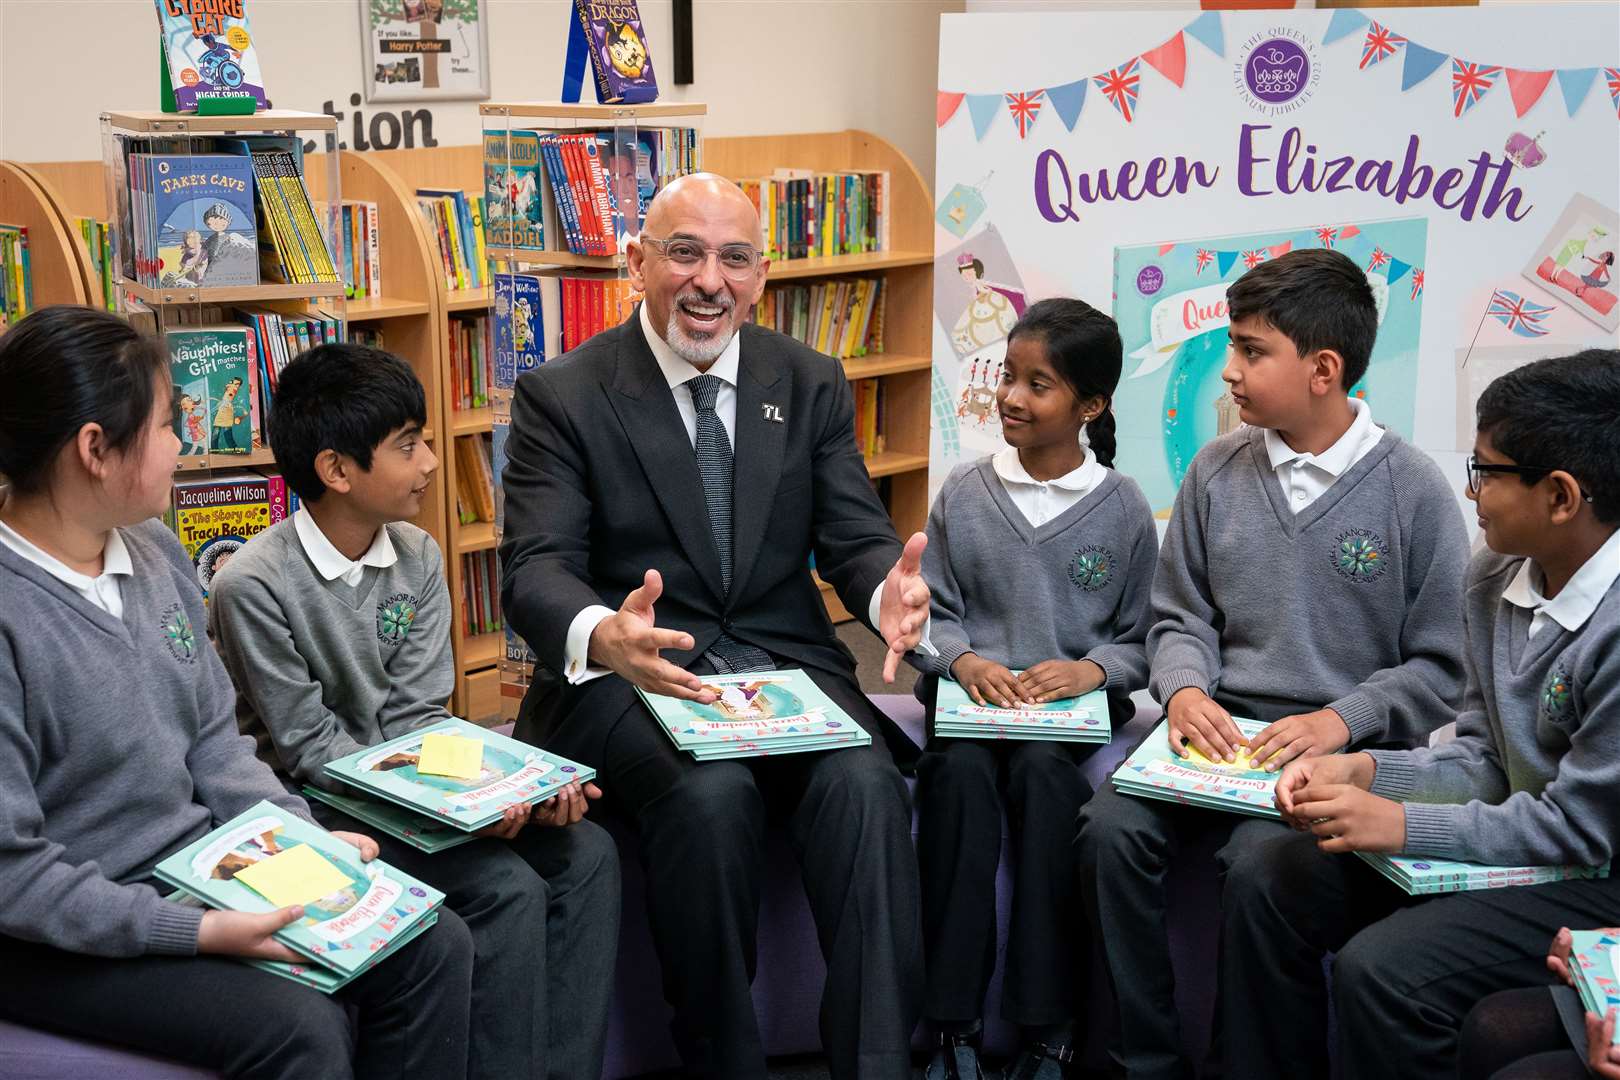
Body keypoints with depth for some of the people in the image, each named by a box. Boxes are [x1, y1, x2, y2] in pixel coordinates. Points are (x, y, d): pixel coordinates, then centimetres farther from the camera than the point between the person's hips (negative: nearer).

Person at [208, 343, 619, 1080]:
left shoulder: (418, 558, 0)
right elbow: (306, 747, -16)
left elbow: (416, 715, -1)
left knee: (586, 852, -11)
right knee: (508, 888, -23)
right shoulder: (255, 586, -18)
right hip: (314, 801, -6)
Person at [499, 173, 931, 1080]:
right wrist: (602, 635, -35)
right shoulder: (561, 395, 0)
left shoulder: (812, 385, 10)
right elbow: (537, 567, -10)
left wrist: (890, 591, -23)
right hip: (629, 673, -2)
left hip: (785, 662, 3)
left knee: (865, 783, -28)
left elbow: (857, 536, 4)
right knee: (711, 793, -32)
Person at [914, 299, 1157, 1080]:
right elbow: (929, 613, 7)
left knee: (1042, 771, -33)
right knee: (959, 770, -31)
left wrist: (1093, 669, -15)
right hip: (973, 695, 1)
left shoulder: (1124, 509, 3)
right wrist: (964, 659, -13)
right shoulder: (963, 494, 6)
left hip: (1073, 706, -1)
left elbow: (1142, 640, 5)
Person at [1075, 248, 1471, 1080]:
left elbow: (1442, 667, -2)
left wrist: (1341, 719, -15)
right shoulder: (1218, 471, 7)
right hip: (1218, 729, 4)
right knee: (1111, 829, -22)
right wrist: (1184, 689, -7)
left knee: (1258, 863, -30)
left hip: (1340, 752, -4)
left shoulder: (1411, 489, -4)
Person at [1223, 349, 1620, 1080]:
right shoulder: (1495, 577, 1)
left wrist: (1402, 824, -22)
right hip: (1521, 834, 8)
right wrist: (1364, 770, -8)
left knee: (1383, 970, -26)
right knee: (1274, 891, 0)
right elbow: (1484, 760, 7)